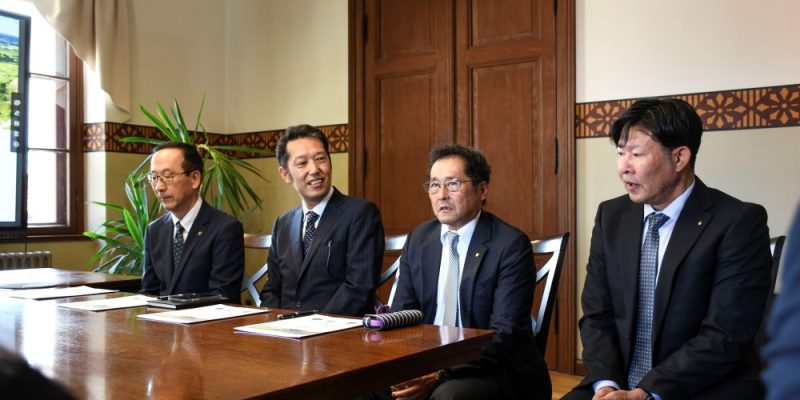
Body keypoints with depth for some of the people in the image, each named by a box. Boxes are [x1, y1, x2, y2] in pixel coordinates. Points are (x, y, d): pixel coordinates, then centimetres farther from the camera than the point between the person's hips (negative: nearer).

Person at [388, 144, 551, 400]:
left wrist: (440, 374, -28)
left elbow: (506, 333, -18)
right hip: (428, 362, 5)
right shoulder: (418, 240, 6)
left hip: (494, 369, -4)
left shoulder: (511, 245, -12)